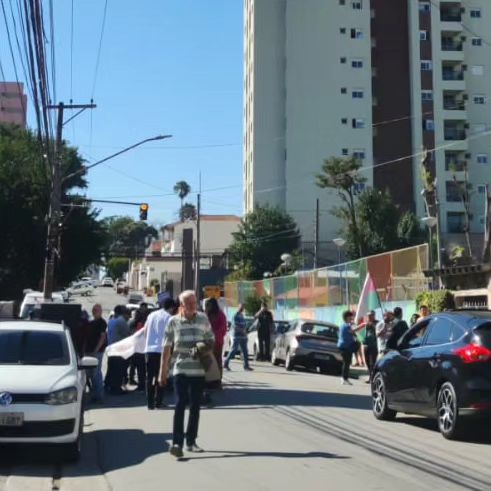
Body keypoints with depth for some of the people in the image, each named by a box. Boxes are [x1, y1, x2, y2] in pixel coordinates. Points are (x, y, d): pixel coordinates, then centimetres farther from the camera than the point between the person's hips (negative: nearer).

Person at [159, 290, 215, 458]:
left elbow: (211, 340, 14)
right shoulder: (173, 321, 0)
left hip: (199, 370, 3)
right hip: (180, 370, -2)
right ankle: (177, 443, -14)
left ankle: (191, 441, 21)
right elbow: (166, 347, 2)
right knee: (180, 404, -12)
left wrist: (205, 347, -8)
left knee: (195, 406, 9)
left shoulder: (203, 319, 4)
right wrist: (163, 372, 2)